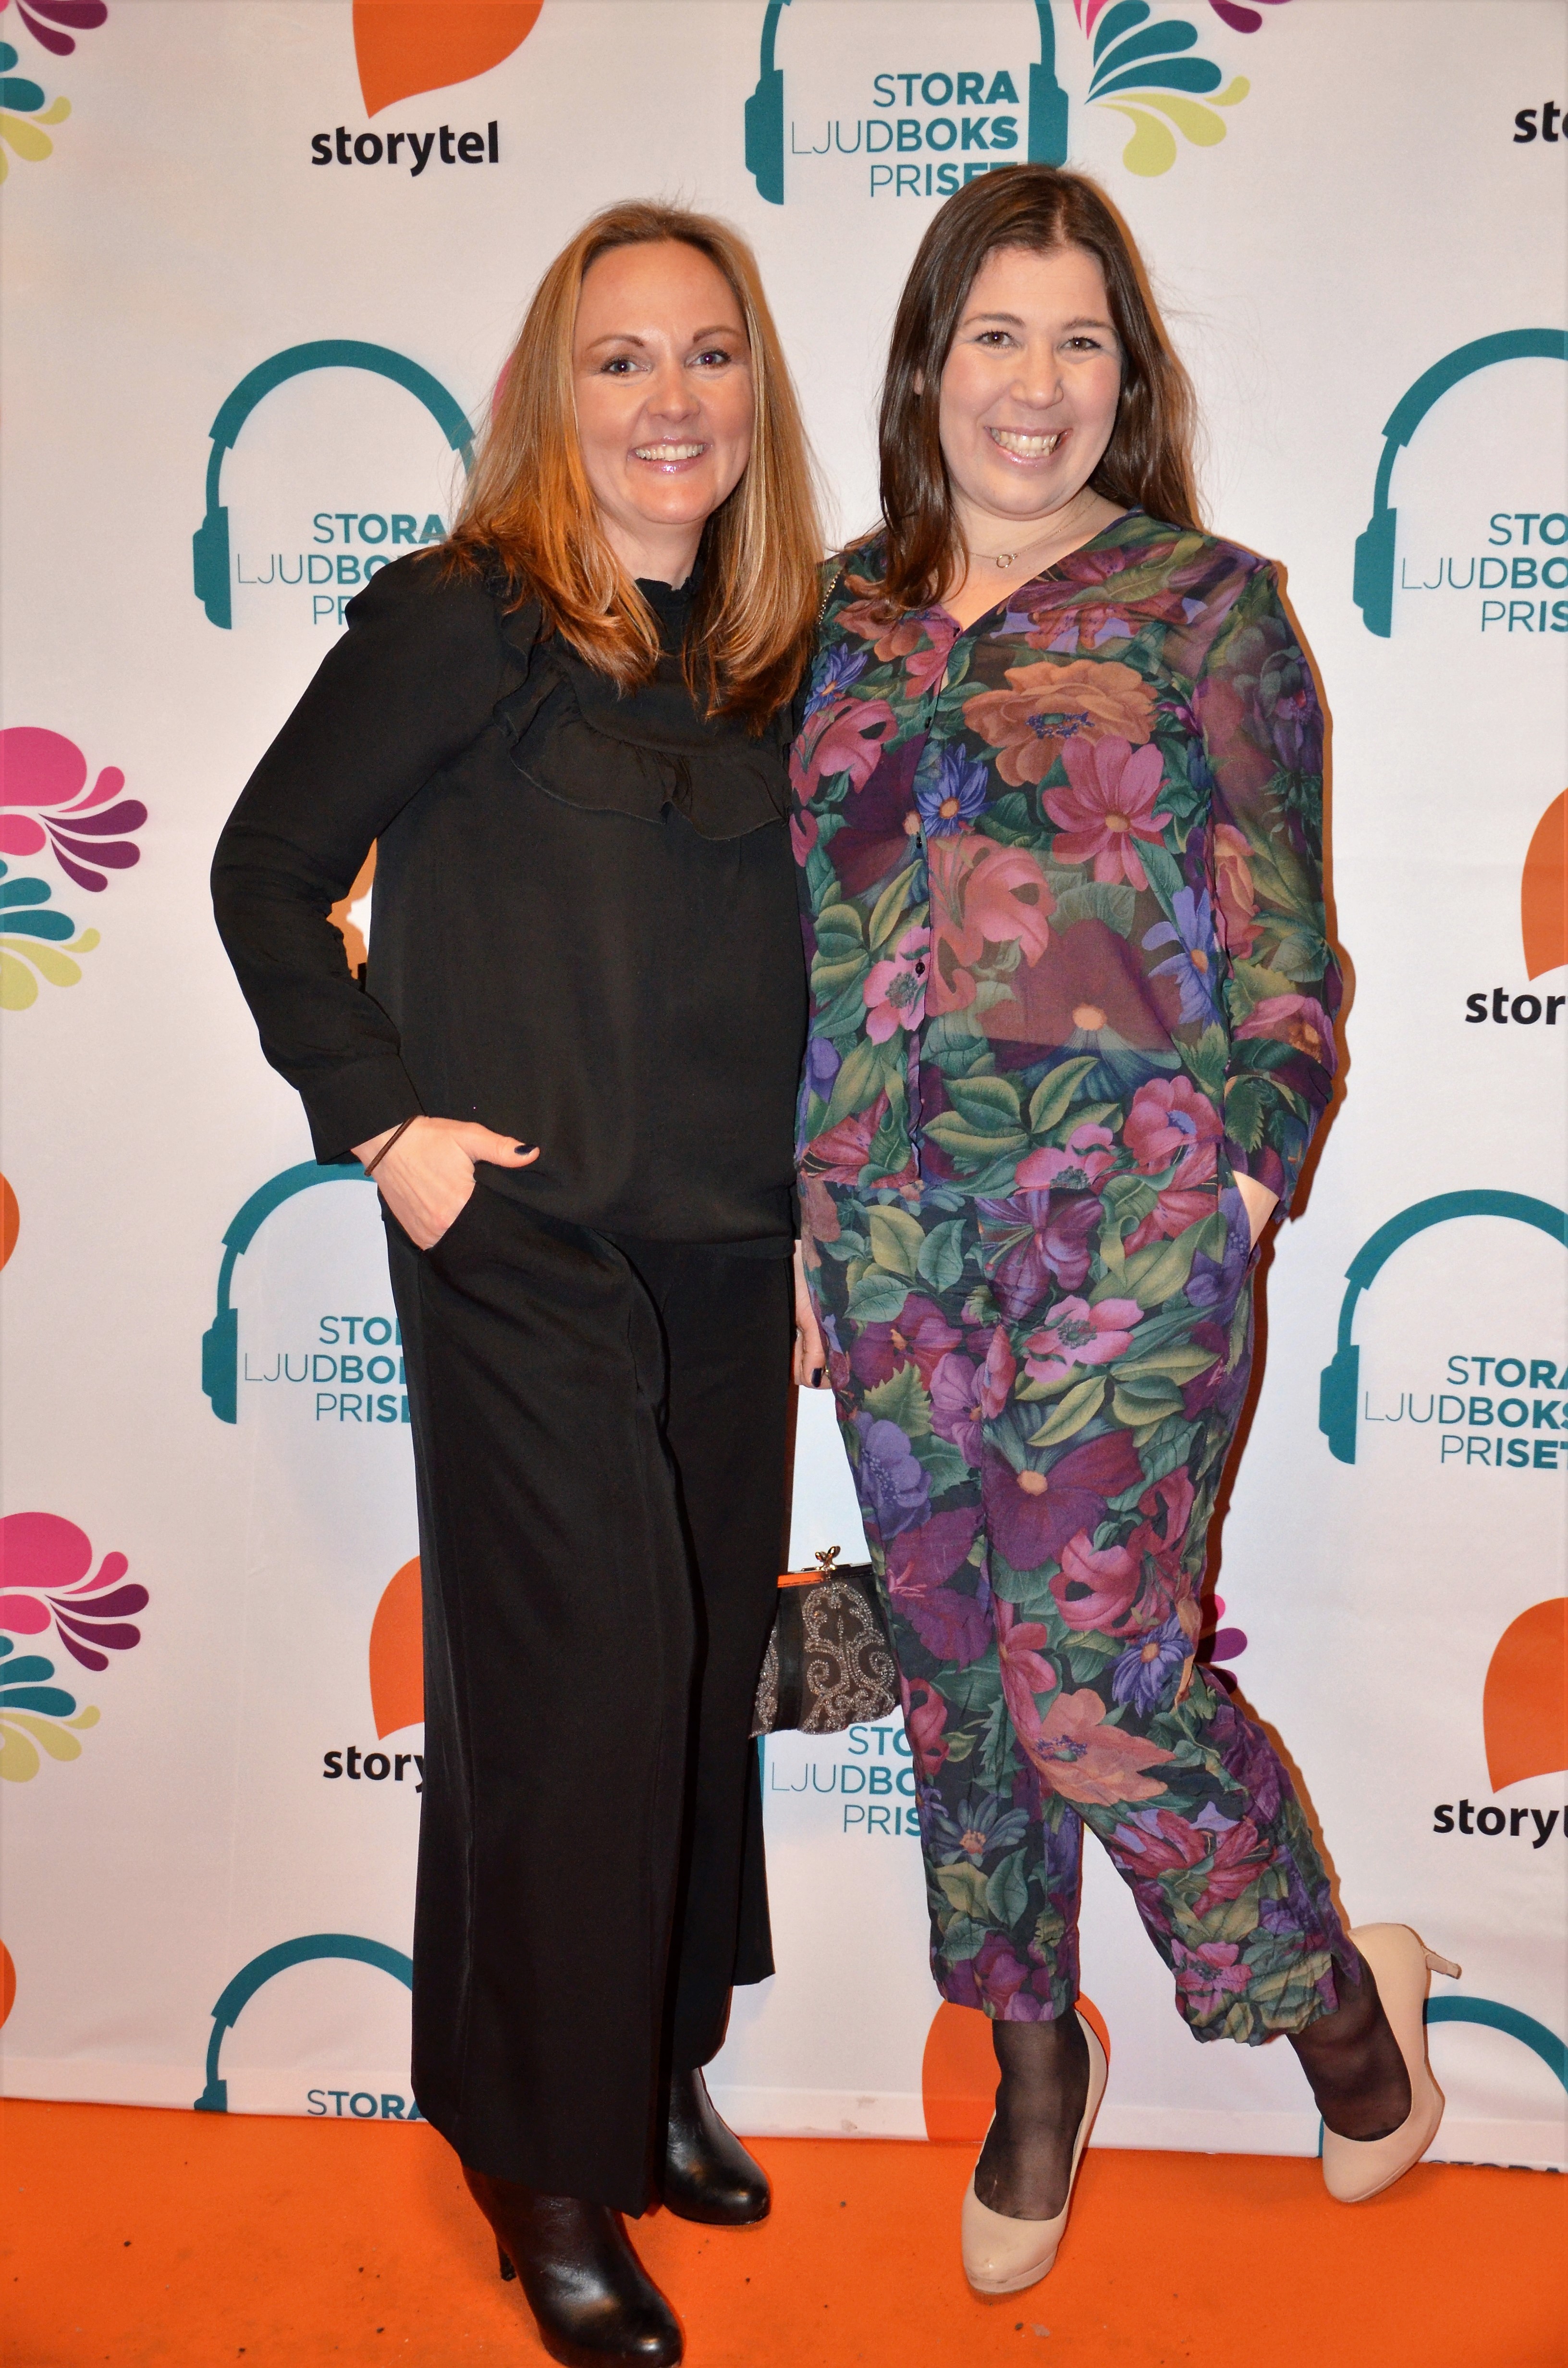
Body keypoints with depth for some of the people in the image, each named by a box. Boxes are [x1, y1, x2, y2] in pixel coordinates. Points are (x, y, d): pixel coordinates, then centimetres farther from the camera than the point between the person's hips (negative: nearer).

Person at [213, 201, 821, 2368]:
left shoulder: (770, 656, 10)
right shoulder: (461, 621, -8)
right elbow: (267, 872, -3)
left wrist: (808, 1222, 14)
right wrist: (381, 1119, -9)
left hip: (728, 1253, 6)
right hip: (525, 1242, -6)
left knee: (704, 1661, 14)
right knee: (581, 1675, -2)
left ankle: (659, 2072, 35)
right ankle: (547, 2168, 18)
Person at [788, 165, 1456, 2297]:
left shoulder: (1205, 604, 2)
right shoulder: (848, 619, 13)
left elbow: (1278, 928, 0)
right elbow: (805, 925, 15)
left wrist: (1238, 1183, -8)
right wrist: (806, 1207, 11)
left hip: (1126, 1217, -4)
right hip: (892, 1224, 5)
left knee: (1096, 1671, -6)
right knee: (957, 1659, 11)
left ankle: (1335, 1988, 23)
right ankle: (1035, 2062, 32)